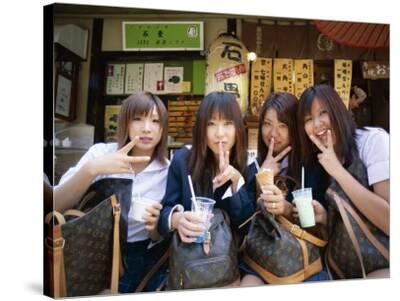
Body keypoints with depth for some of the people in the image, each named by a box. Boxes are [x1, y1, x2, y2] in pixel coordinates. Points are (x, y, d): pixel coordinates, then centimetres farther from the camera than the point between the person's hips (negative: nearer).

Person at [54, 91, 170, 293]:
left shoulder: (168, 172, -5)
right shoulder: (100, 152, -7)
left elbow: (159, 239, 0)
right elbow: (56, 206, -14)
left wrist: (155, 226, -23)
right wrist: (91, 169, -30)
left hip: (141, 259, 2)